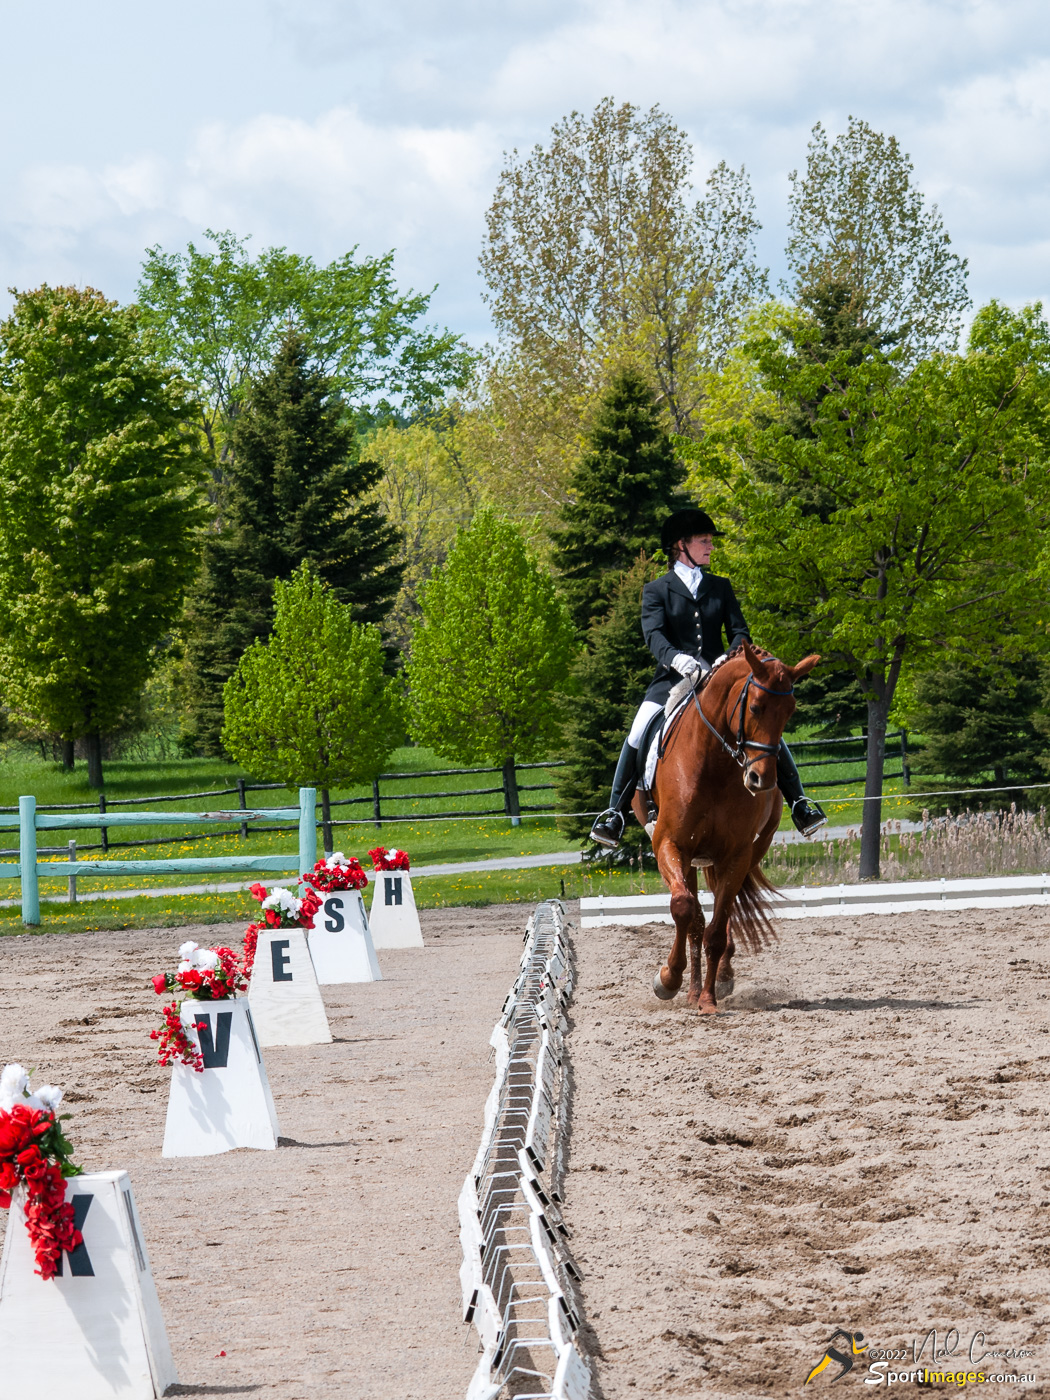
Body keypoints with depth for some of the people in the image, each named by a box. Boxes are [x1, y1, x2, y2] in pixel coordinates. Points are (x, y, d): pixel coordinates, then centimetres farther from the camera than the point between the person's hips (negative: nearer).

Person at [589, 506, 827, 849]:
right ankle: (615, 813, -13)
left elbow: (739, 632, 6)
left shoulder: (721, 587, 16)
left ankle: (799, 804, -1)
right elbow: (653, 634, -10)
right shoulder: (657, 590, 6)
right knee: (638, 737, -22)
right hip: (673, 680, -2)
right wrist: (676, 658, -31)